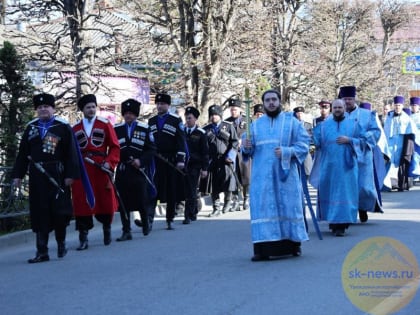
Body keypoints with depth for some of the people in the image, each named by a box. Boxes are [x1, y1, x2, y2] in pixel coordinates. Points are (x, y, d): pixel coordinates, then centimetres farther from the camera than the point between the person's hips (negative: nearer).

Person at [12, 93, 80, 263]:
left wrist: (70, 174, -10)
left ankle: (61, 244, 25)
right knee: (39, 213, 1)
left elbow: (71, 153, -4)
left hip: (57, 175, -3)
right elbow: (23, 154, 12)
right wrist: (18, 175, 7)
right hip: (37, 177, 3)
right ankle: (42, 252, 3)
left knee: (59, 211, 2)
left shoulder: (63, 127, 0)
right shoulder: (30, 128, 11)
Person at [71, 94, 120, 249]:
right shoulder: (75, 128, 11)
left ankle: (106, 227, 32)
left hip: (100, 167, -1)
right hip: (81, 169, 1)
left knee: (106, 201, 5)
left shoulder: (105, 124, 6)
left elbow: (114, 146, 2)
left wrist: (109, 163, -12)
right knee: (82, 203, -3)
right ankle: (83, 239, -1)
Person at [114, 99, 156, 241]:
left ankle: (146, 223, 27)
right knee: (123, 202, -1)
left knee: (142, 200, 1)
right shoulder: (116, 129, 9)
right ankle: (126, 231, 4)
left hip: (139, 170, -1)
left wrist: (141, 160, -12)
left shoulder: (145, 129, 4)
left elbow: (151, 149, 1)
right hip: (122, 171, 1)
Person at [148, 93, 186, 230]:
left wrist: (181, 160, -13)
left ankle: (170, 220, 10)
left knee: (171, 192, 3)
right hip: (155, 161, 3)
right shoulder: (151, 121, 13)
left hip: (171, 161, -3)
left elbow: (181, 141, -5)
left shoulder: (176, 120, 0)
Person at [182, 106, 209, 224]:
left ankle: (188, 215, -5)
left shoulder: (201, 133, 0)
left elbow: (205, 152, -1)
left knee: (191, 191, -6)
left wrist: (204, 168, -5)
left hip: (195, 166, -3)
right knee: (190, 191, 11)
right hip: (183, 165, 3)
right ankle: (194, 212, 25)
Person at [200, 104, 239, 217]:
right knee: (213, 186, 1)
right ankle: (216, 208, 9)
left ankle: (228, 200, 15)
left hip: (225, 160, -2)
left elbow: (235, 142, 4)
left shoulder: (228, 127, 7)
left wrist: (230, 155, -8)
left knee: (227, 179, -13)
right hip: (211, 161, 2)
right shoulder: (206, 130, 14)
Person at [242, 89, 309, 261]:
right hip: (262, 176, 1)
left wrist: (287, 152, -17)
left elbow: (303, 144, -2)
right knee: (263, 208, -5)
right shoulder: (255, 125, 14)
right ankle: (263, 249, -9)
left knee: (288, 207, 2)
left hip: (285, 174, -1)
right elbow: (249, 150, 11)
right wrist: (246, 147, -13)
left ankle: (293, 244, 13)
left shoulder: (291, 122, 7)